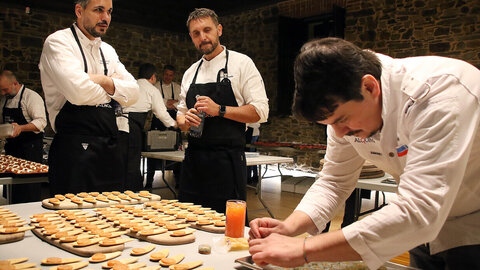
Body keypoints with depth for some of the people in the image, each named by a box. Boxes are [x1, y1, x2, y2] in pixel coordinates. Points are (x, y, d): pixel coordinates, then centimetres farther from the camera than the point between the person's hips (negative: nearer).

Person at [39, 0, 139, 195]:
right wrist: (111, 92, -3)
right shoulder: (58, 42, -6)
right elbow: (78, 92, -22)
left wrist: (104, 81, -9)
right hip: (75, 151, -7)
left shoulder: (108, 51, 17)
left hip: (109, 149, 7)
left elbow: (133, 93, 8)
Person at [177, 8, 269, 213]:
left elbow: (260, 112, -8)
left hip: (227, 160, -5)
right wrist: (185, 121, -3)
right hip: (193, 159, 5)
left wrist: (219, 110, -18)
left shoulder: (241, 63, -2)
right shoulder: (190, 73, 15)